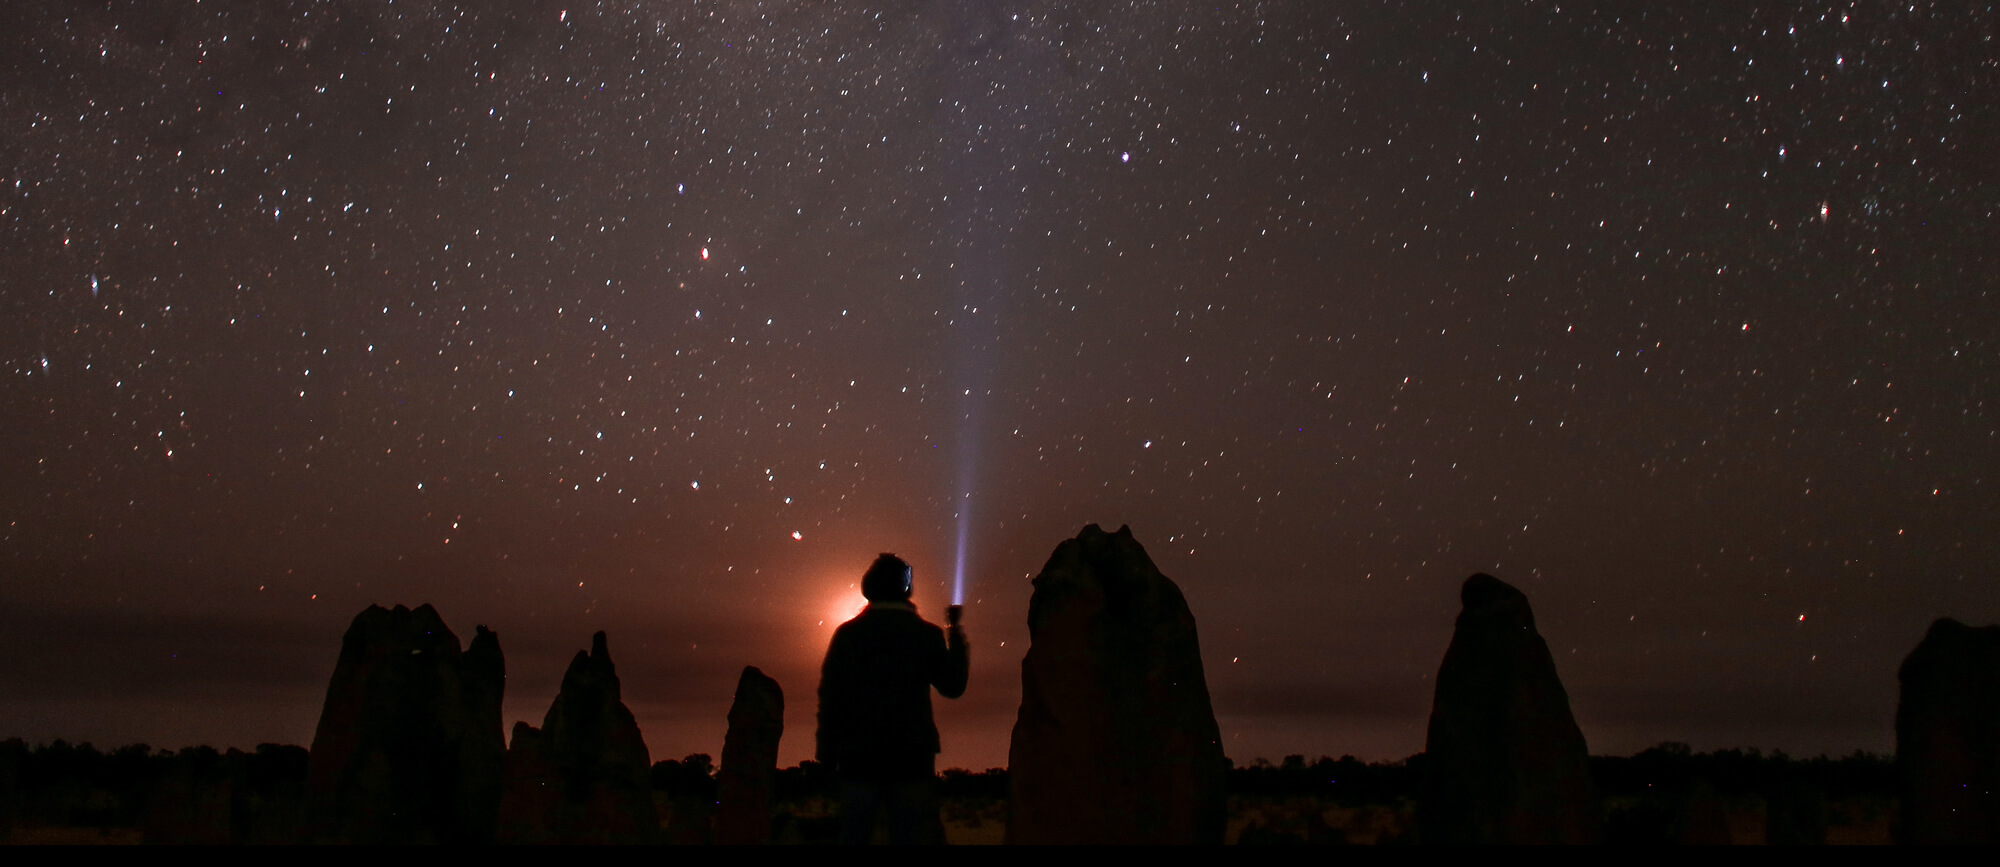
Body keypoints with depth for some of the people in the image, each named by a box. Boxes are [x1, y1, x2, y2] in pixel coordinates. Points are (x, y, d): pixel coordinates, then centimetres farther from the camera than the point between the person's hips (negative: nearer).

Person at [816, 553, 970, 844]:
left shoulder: (847, 634, 5)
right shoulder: (926, 634, 3)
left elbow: (829, 699, 2)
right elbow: (953, 686, 13)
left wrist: (828, 756, 6)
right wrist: (956, 635, 22)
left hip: (859, 757, 1)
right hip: (911, 758, -1)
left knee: (853, 834, 3)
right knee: (912, 835, 0)